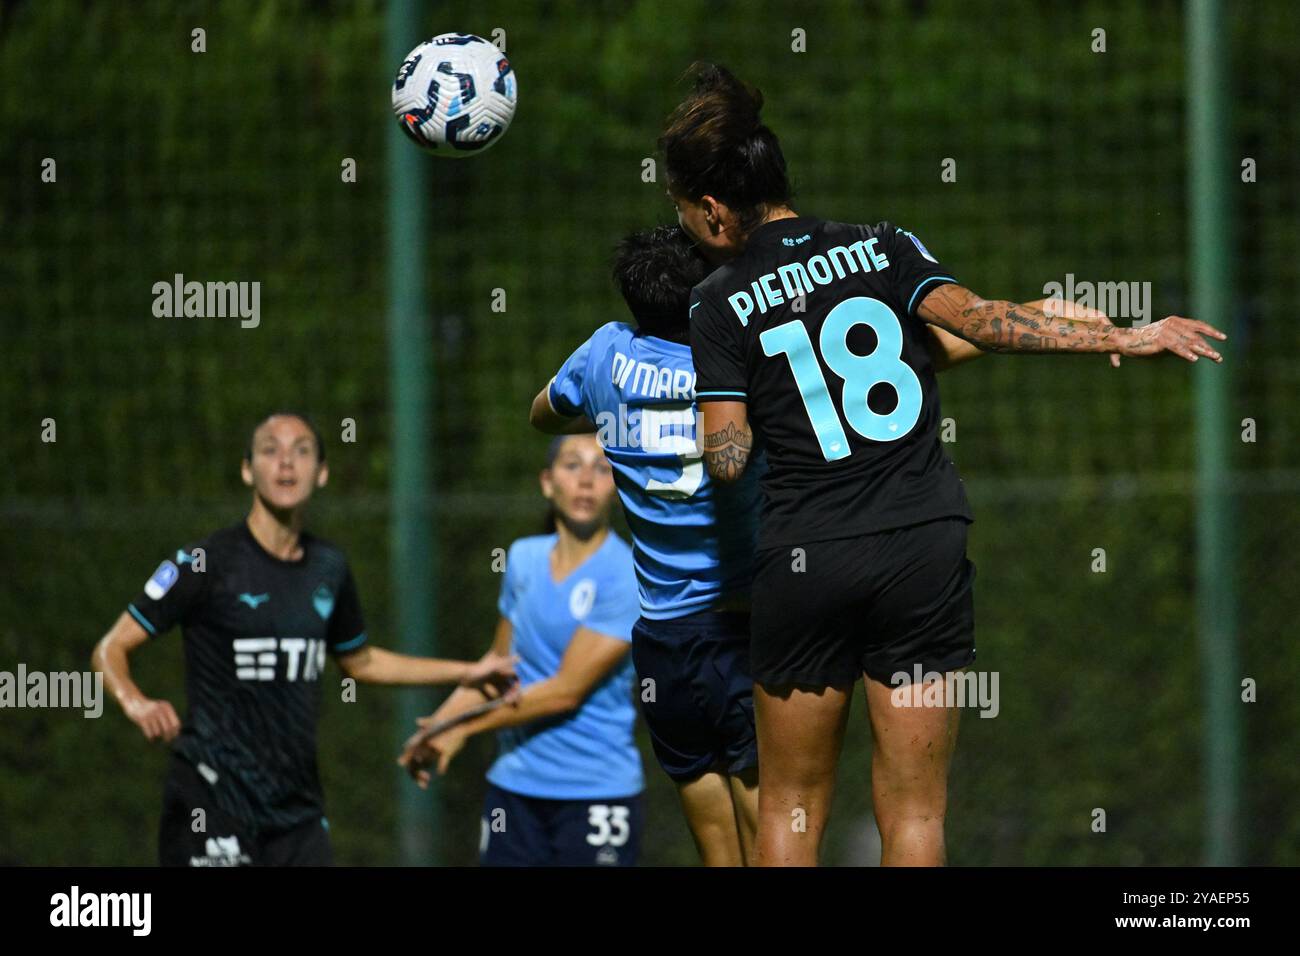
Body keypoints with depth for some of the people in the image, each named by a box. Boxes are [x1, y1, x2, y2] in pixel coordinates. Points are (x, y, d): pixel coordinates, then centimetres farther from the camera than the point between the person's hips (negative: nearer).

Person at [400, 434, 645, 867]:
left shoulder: (626, 578, -11)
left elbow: (566, 690, -14)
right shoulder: (523, 559, 9)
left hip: (598, 793, -5)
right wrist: (440, 723, 4)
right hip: (513, 786, 5)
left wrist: (463, 726, -11)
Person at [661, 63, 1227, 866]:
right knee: (913, 813, 4)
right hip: (925, 553, 1)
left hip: (804, 560, -1)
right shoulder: (882, 247, 4)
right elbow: (975, 317, -10)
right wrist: (1124, 338, -7)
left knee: (790, 807, 12)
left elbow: (728, 460, -5)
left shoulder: (721, 304, 1)